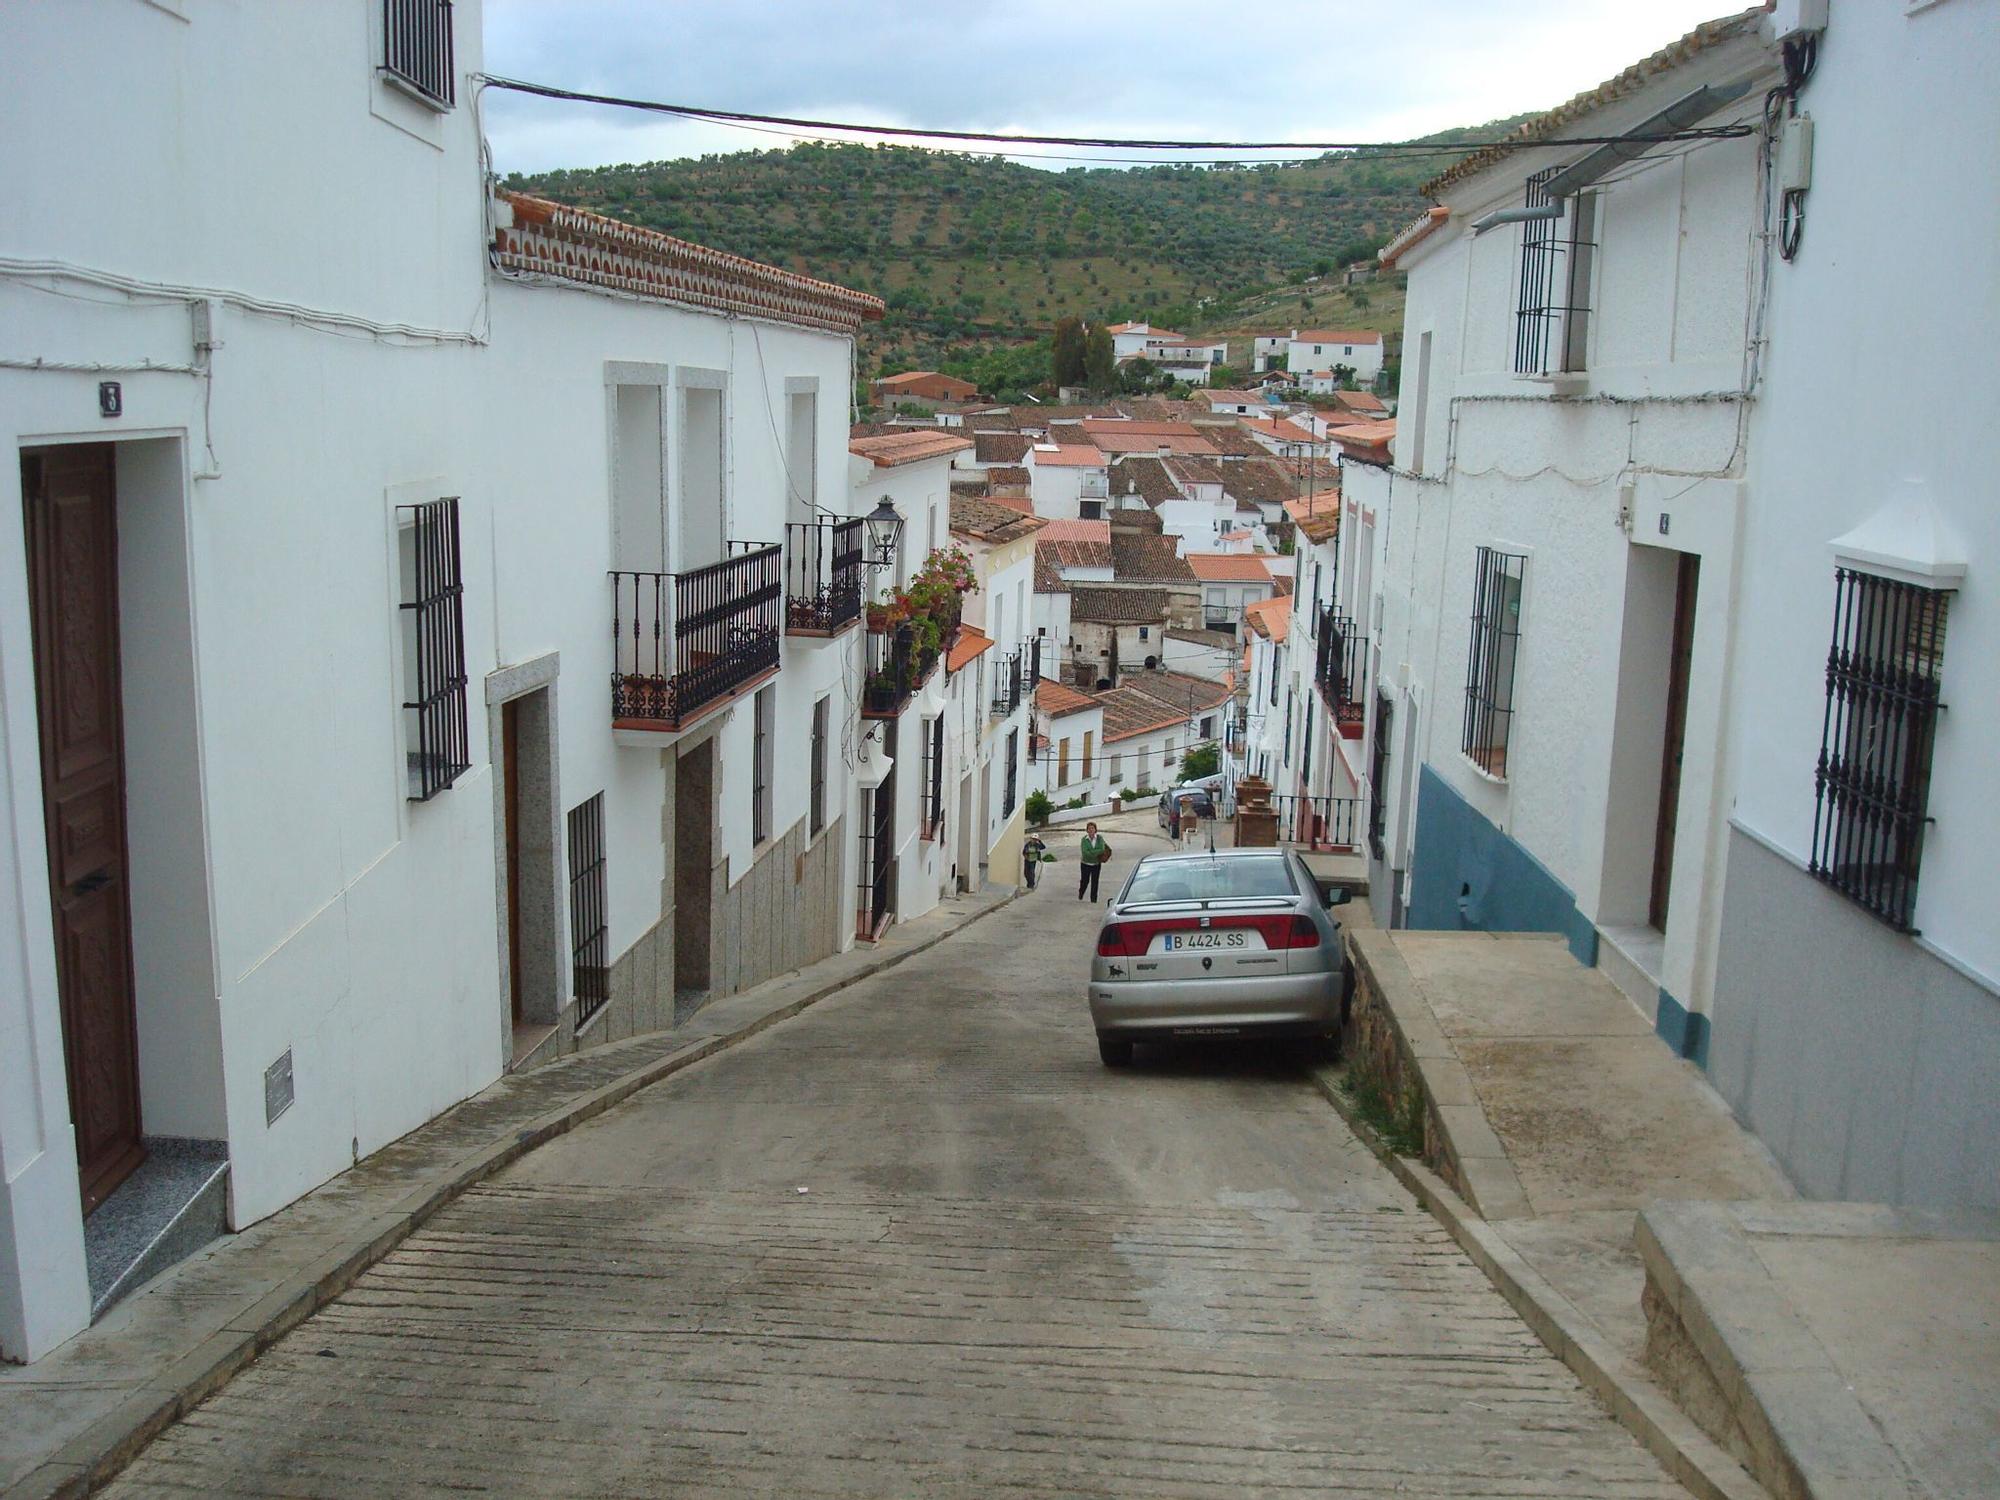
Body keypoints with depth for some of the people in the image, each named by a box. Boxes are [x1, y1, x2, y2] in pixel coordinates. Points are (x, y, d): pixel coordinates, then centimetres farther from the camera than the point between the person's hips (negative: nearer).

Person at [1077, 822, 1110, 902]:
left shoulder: (1099, 838, -7)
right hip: (1086, 864, -1)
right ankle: (1080, 895, 39)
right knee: (1085, 881, 9)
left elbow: (1102, 849, -18)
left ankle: (1093, 900, 13)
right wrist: (1096, 853, -22)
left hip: (1096, 864, 1)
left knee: (1095, 883, 3)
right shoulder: (1084, 839, -11)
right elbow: (1084, 852, -20)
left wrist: (1091, 852, -20)